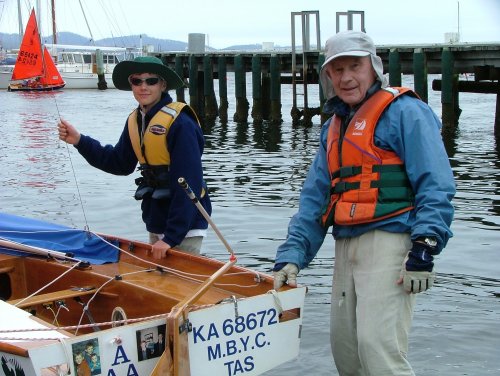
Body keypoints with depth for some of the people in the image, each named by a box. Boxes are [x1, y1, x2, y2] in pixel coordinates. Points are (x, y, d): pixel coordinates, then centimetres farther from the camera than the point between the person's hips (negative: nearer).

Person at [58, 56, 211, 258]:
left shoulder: (180, 123, -21)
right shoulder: (135, 120, 4)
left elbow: (189, 183, -24)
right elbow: (120, 163, 13)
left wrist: (171, 236, -24)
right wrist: (79, 141, 2)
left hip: (185, 225, -8)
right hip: (156, 221, 8)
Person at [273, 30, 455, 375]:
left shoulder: (404, 112, -3)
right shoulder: (334, 126, 19)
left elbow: (436, 186, -11)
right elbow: (315, 198, 15)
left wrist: (424, 249, -21)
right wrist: (292, 255, 5)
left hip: (389, 241, -8)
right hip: (346, 246, 8)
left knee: (377, 345, -15)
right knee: (344, 347, 11)